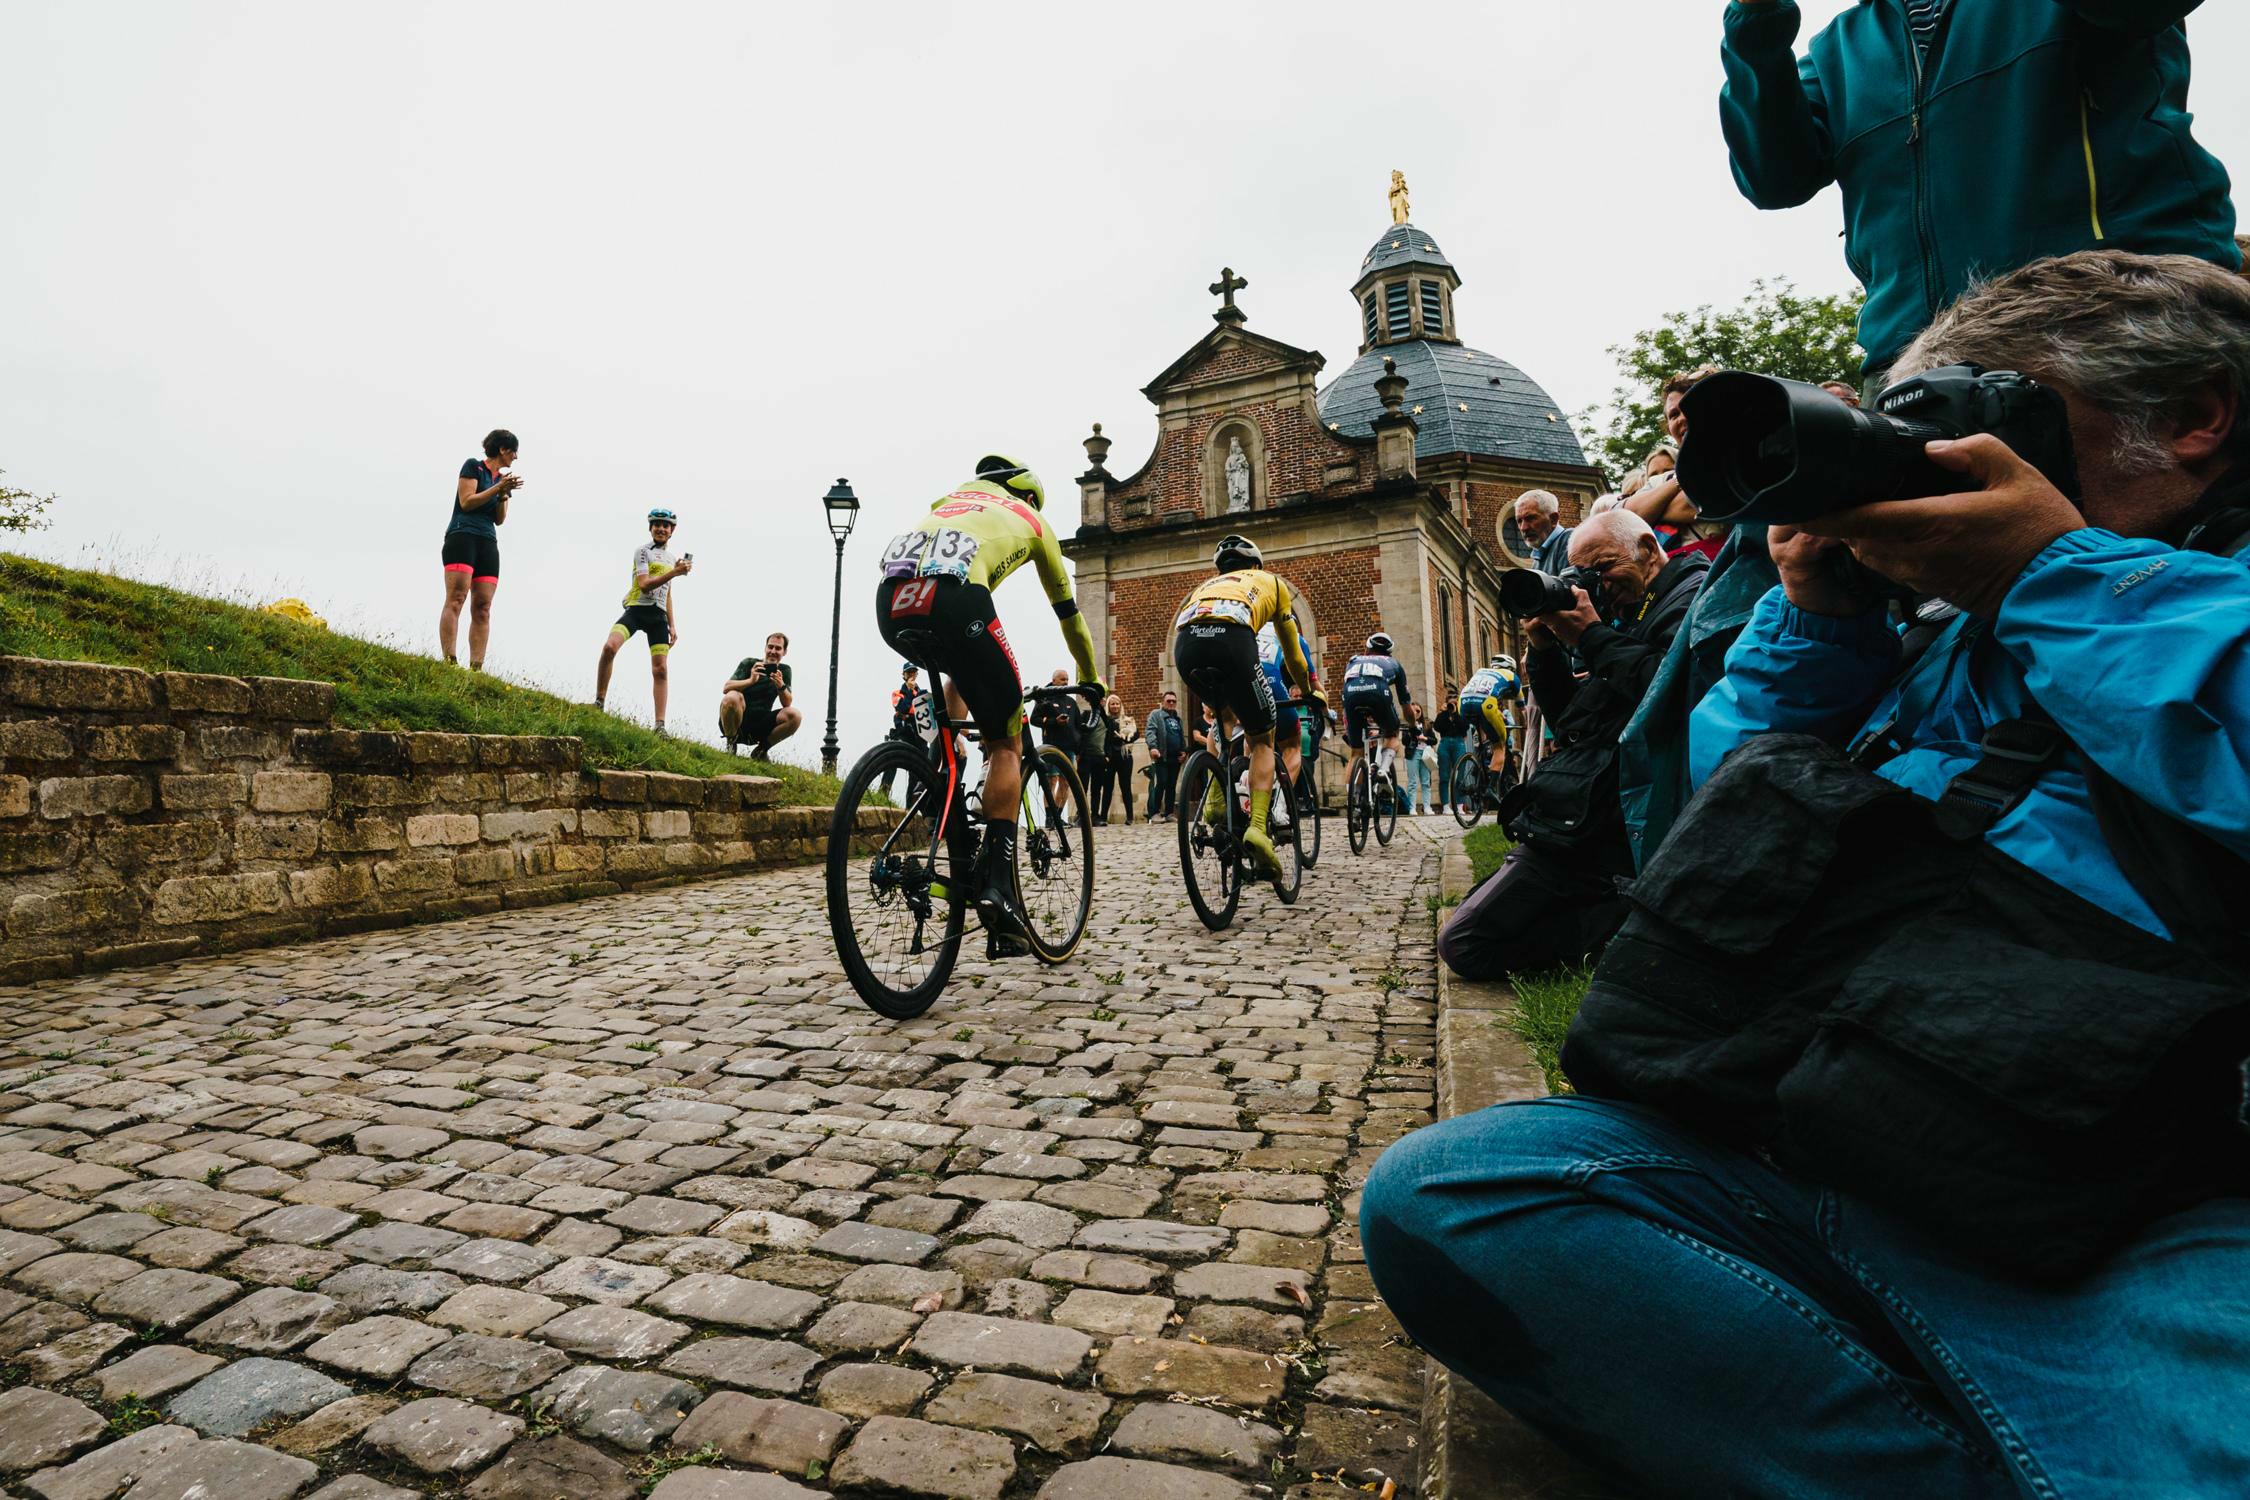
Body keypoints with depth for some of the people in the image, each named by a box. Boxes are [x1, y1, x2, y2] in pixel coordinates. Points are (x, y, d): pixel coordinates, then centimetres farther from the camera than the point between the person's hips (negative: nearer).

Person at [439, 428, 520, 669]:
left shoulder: (502, 477, 21)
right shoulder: (473, 466, 4)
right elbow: (466, 502, -5)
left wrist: (505, 495, 1)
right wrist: (497, 488, -8)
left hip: (488, 543, 7)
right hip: (463, 536, -7)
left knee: (482, 608, -5)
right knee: (456, 599, -18)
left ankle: (476, 667, -12)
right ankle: (450, 661, -27)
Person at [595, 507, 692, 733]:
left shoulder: (671, 558, 20)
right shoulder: (643, 551, 0)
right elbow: (645, 585, -13)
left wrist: (672, 625, 19)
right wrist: (675, 573, -21)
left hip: (658, 616, 5)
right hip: (637, 609, -5)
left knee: (660, 669, -3)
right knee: (610, 646, -29)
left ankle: (660, 725, -5)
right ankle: (599, 702, -15)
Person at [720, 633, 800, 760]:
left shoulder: (785, 670, 7)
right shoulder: (749, 663, -1)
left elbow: (787, 704, -4)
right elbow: (726, 688, -15)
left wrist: (781, 686, -25)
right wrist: (751, 681, -32)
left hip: (759, 727, 3)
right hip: (736, 721, -2)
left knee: (795, 715, -22)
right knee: (732, 697, -35)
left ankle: (761, 750, -3)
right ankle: (731, 743, -10)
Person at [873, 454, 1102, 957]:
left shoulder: (949, 497, 41)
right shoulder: (1032, 518, 31)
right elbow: (1067, 609, 40)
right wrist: (1090, 678, 54)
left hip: (889, 600, 5)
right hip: (952, 599, -5)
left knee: (961, 674, 36)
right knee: (1005, 743, 10)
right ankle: (997, 886, -3)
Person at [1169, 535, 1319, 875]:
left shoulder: (1207, 585, 43)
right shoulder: (1271, 582, 35)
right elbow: (1293, 649, 39)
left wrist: (1211, 698, 59)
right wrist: (1307, 691, 55)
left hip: (1185, 644, 4)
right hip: (1231, 639, -4)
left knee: (1222, 714, 34)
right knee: (1261, 740, 13)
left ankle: (1214, 799, 19)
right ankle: (1258, 828, -7)